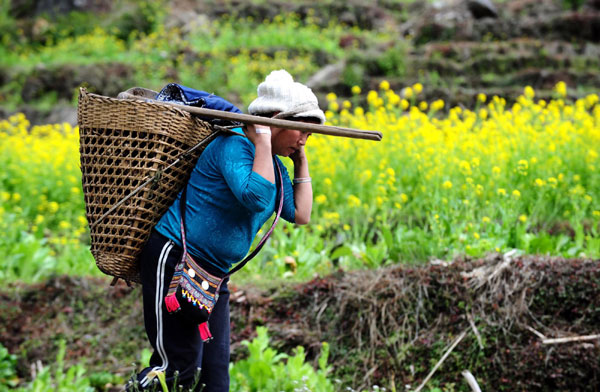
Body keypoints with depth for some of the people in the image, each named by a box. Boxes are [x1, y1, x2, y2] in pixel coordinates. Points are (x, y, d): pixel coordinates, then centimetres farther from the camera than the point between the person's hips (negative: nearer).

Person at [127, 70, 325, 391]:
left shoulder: (273, 165, 13)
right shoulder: (233, 147, -16)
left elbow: (301, 215, 10)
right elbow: (255, 197, -32)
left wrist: (301, 162, 10)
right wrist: (262, 142, -23)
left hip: (213, 274, 10)